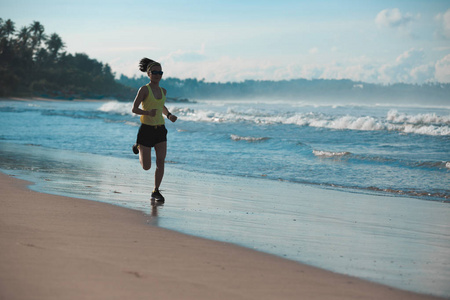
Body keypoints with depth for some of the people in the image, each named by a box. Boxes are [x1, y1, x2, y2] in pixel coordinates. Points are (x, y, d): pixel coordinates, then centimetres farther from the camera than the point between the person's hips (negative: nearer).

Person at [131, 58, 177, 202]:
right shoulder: (144, 89, -9)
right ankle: (138, 147, 32)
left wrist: (169, 115, 9)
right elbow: (134, 109, -11)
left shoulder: (163, 91, 9)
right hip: (146, 129, -5)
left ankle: (156, 191, 4)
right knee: (146, 167, 1)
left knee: (161, 162, -7)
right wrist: (148, 112, -29)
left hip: (160, 129, 5)